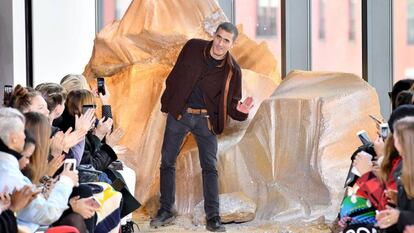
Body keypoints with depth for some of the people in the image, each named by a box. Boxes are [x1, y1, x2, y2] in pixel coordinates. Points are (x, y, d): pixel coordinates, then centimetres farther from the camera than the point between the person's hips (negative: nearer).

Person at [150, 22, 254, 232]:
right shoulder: (193, 48, -6)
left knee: (210, 167, -3)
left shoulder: (232, 70, -8)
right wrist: (166, 102, 7)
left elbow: (230, 103, -1)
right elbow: (175, 75, 6)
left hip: (205, 119, -1)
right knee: (167, 163, 5)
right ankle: (165, 211, 17)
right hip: (178, 113, 1)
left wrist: (240, 110, -23)